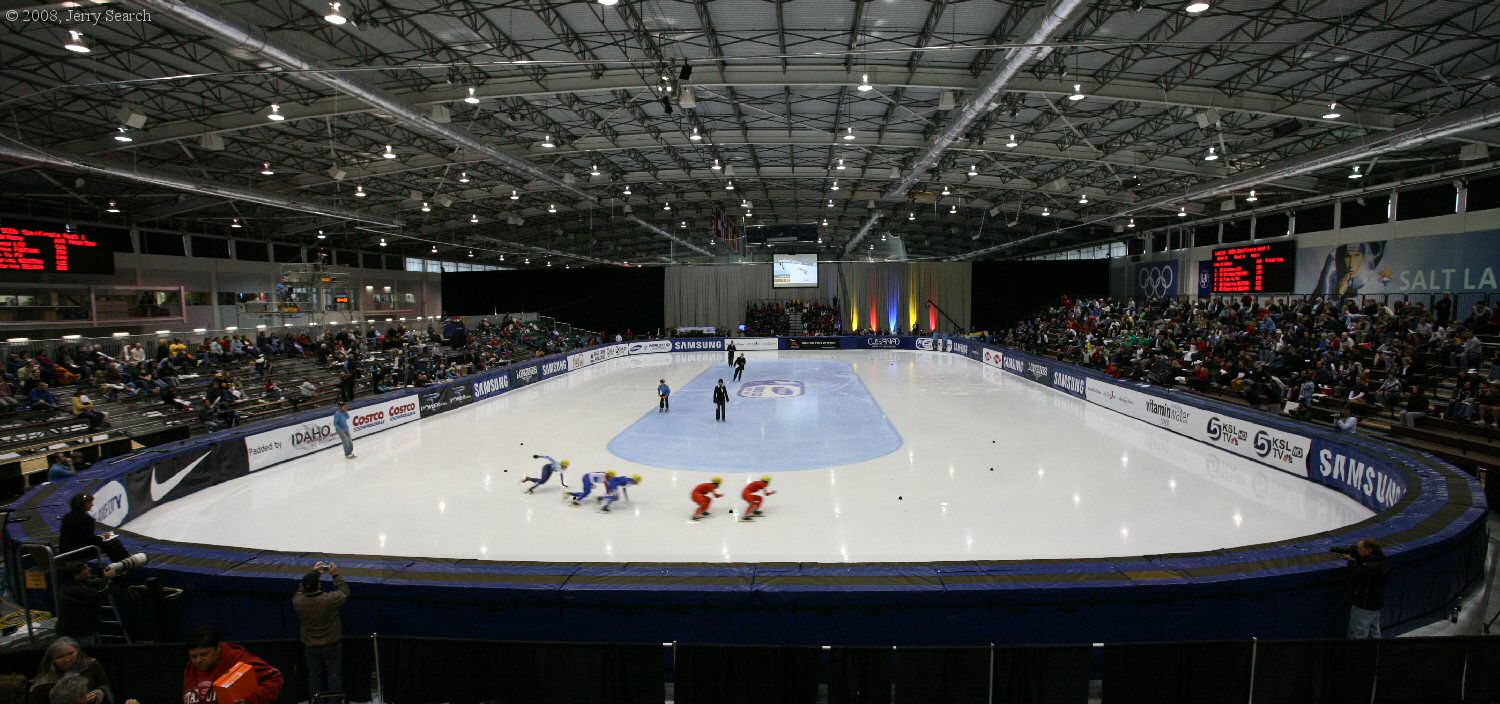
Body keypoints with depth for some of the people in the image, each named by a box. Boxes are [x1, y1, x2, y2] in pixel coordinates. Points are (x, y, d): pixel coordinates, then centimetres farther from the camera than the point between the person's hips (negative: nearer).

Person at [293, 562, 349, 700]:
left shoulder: (298, 601, -20)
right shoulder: (330, 599, -29)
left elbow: (302, 589, 3)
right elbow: (344, 591, -8)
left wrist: (314, 573, 6)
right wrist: (335, 574, -2)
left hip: (310, 645, 3)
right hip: (332, 644, -3)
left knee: (315, 674, 21)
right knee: (334, 674, 14)